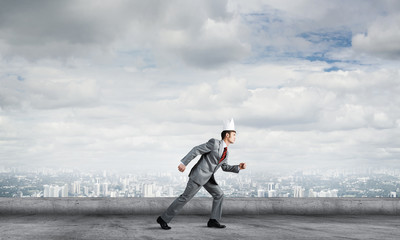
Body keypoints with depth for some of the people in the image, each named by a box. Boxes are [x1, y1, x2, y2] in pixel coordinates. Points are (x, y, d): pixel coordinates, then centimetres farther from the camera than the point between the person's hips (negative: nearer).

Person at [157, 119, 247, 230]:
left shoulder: (226, 152, 11)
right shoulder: (214, 143, -16)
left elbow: (224, 167, 22)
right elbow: (196, 150, -17)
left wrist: (239, 167, 7)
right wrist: (183, 163, -21)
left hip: (208, 177, 9)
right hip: (198, 174, -9)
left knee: (219, 195, 3)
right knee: (185, 197, -7)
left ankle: (213, 220, 7)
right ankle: (163, 219, 0)